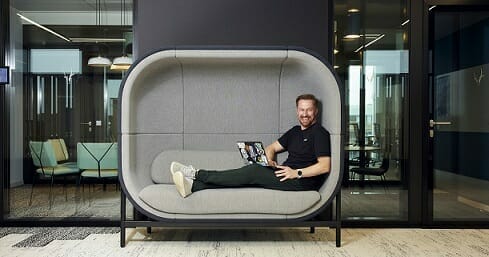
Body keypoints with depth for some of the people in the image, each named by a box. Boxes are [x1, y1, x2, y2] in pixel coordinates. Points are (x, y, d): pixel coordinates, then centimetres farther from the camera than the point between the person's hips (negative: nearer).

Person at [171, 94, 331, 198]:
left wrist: (297, 173, -19)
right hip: (284, 174, 7)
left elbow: (325, 166, -13)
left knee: (254, 171, -24)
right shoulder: (295, 131, 21)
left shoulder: (319, 133, -4)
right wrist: (270, 161, 0)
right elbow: (271, 148, 22)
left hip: (303, 181, -7)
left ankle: (197, 174, -22)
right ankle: (193, 186, -25)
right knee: (251, 174, -14)